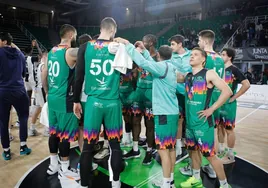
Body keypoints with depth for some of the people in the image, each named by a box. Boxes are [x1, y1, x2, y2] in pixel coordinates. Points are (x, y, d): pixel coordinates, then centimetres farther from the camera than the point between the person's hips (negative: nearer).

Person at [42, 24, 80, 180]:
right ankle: (64, 169, 16)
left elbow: (44, 75, 16)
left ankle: (53, 165, 30)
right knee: (66, 134, 3)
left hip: (53, 98, 8)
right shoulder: (71, 52, -15)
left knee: (54, 132, 16)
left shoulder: (52, 51, 10)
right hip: (65, 100, -8)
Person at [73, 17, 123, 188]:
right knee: (115, 145, 13)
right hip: (113, 103, 0)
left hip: (93, 102, 0)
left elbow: (79, 77, 2)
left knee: (88, 146, 9)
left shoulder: (85, 47, 1)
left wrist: (76, 101, 11)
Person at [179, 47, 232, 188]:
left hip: (203, 121, -6)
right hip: (189, 121, 7)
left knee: (210, 154, 0)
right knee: (193, 150, 19)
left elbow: (227, 91, -15)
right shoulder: (187, 76, 9)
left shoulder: (209, 74, -10)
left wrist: (211, 109, -15)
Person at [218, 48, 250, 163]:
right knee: (220, 126, 15)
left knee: (229, 129, 1)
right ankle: (220, 149, 31)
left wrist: (234, 97, -17)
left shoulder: (234, 70, -12)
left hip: (228, 104, -7)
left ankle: (230, 155, 14)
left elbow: (247, 85, -19)